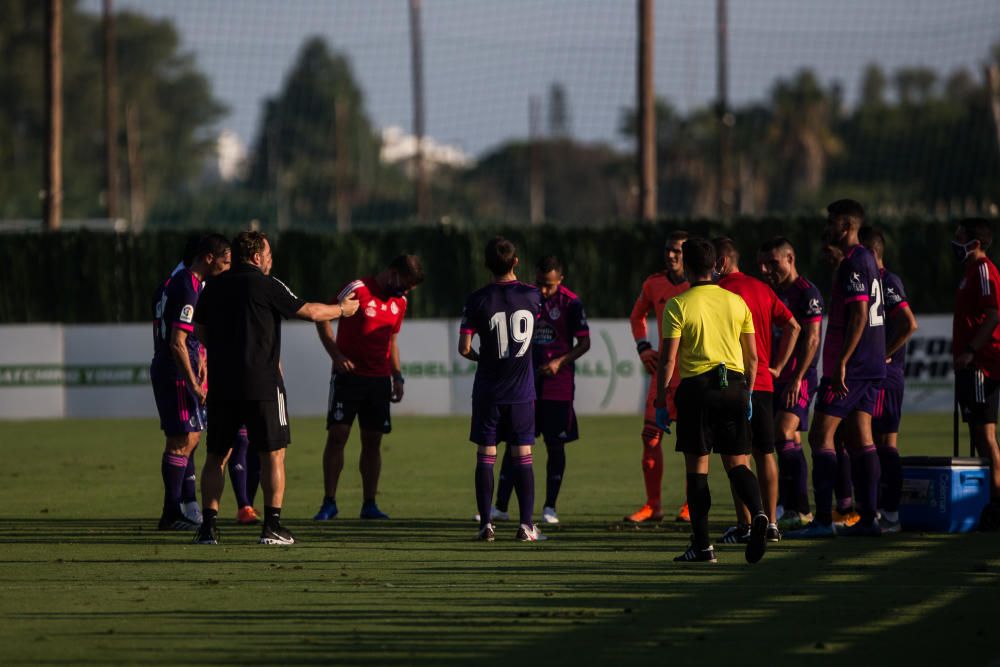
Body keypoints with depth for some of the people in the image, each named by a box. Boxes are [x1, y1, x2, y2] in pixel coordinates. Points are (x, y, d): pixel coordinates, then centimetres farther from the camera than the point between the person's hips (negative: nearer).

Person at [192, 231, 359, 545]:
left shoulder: (214, 287, 9)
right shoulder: (267, 286, -6)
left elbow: (200, 330, 16)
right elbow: (309, 311, 0)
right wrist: (341, 309, 17)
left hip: (221, 384, 5)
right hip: (261, 383, -4)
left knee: (217, 455, 9)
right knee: (273, 453, 3)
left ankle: (208, 526, 3)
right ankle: (272, 525, -3)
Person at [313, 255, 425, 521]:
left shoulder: (399, 302, 11)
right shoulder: (358, 290, -9)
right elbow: (322, 318, -6)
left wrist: (397, 377, 15)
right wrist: (336, 356, -15)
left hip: (379, 379, 6)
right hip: (348, 376, -6)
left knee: (373, 441, 5)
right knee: (337, 435, -8)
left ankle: (369, 504, 11)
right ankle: (329, 503, -3)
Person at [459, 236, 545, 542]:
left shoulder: (478, 300, -10)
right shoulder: (532, 296, -5)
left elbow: (463, 347, -9)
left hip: (488, 391, -1)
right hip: (522, 391, 1)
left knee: (485, 456, 4)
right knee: (523, 456, 5)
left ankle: (486, 523, 1)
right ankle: (526, 525, 2)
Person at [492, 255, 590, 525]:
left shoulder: (570, 303, -7)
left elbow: (584, 342, -5)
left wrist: (559, 362, -18)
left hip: (557, 386, -3)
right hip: (525, 383, 3)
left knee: (555, 445, 2)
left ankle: (550, 507, 12)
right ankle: (501, 507, 3)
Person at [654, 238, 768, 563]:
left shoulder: (678, 305, -4)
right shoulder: (736, 302, 8)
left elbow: (667, 360, -7)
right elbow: (752, 357, 11)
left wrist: (661, 403, 0)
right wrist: (746, 395, 22)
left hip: (696, 389, -3)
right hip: (733, 386, 3)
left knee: (697, 468, 5)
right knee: (737, 464, 7)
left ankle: (702, 545, 5)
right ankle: (758, 513, -21)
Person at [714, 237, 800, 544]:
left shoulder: (721, 291, -9)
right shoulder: (761, 288, 13)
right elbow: (793, 326, 14)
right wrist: (776, 367, 13)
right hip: (764, 382, 7)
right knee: (765, 453, 10)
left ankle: (745, 525, -5)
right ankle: (771, 523, 10)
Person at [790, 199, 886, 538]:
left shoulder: (853, 264, -14)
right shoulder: (867, 260, 17)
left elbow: (859, 316, -21)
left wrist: (841, 363, -22)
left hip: (849, 366, -10)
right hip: (871, 366, 10)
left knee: (821, 435, -7)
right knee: (860, 438, 9)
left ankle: (823, 519, -11)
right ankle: (868, 517, 8)